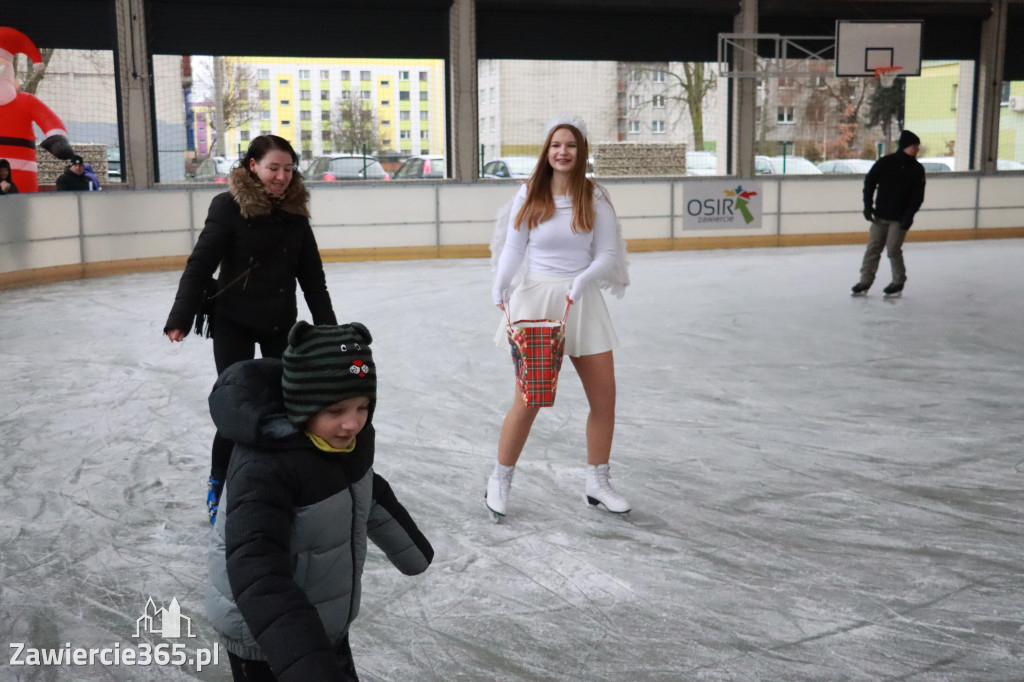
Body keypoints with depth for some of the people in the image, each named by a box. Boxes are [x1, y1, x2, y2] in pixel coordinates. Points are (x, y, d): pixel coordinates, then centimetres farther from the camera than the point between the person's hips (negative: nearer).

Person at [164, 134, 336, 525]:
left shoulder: (295, 211, 1)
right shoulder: (229, 207, -14)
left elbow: (311, 274, 6)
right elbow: (200, 264, -16)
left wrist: (326, 324, 7)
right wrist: (181, 317, -21)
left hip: (281, 322, 5)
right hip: (234, 322, -5)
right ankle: (219, 484, 19)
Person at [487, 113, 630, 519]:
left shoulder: (594, 197, -1)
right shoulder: (529, 195, -2)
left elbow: (607, 254, -2)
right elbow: (513, 247, 0)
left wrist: (582, 280, -19)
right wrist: (500, 284, -15)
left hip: (583, 301, 2)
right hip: (537, 296, -2)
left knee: (604, 396, 5)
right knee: (528, 400, -3)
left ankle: (598, 483, 24)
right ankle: (499, 482, 18)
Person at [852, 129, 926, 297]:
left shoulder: (917, 169, -1)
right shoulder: (885, 162, -4)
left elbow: (918, 195, -3)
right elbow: (869, 182, 1)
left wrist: (909, 215, -13)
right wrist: (868, 205, -6)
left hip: (900, 218, -1)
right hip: (880, 215, 1)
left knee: (893, 249, -7)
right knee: (873, 248, 4)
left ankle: (898, 282, 11)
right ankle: (865, 281, 14)